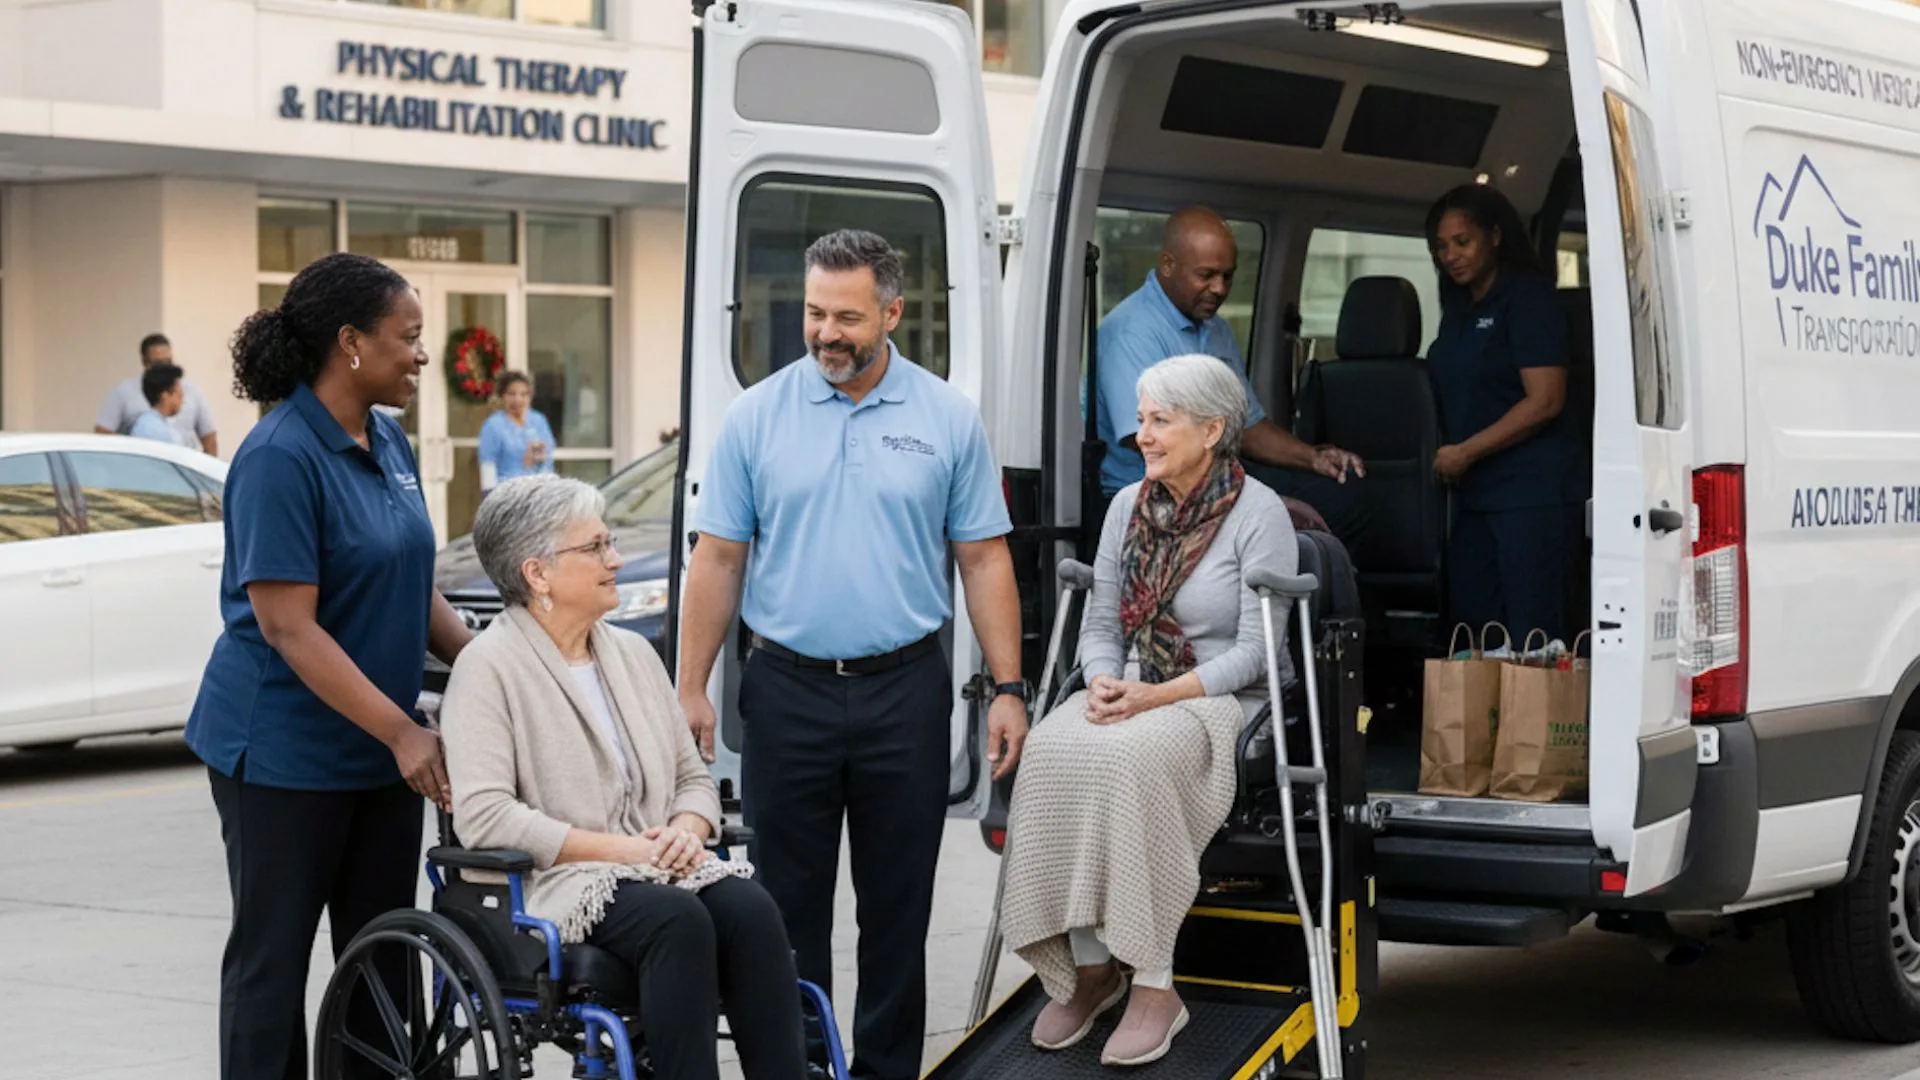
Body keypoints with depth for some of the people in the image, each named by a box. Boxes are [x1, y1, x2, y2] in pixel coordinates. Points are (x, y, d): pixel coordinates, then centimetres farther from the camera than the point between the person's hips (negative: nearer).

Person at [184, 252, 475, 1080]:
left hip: (378, 754, 8)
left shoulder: (389, 443, 6)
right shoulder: (280, 457, -18)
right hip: (285, 753, -8)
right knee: (273, 957, 4)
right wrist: (402, 731, -26)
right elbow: (287, 625, -22)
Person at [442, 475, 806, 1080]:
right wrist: (616, 848, -17)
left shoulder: (633, 654, 17)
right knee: (677, 918, -34)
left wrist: (685, 830, -4)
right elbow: (483, 814, -15)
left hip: (657, 867, 6)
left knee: (751, 908, -26)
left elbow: (694, 779, 20)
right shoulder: (490, 666, -4)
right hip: (558, 884, -6)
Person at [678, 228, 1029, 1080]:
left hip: (905, 689, 0)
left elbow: (984, 561, 4)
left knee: (898, 905, 7)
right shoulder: (757, 416, 2)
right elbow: (718, 560, 4)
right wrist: (690, 689, -1)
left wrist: (1008, 689, -2)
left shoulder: (948, 419, 1)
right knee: (788, 904, 6)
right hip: (787, 689, 0)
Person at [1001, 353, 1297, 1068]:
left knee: (1128, 759, -36)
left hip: (1221, 700, -5)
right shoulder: (1128, 506, 12)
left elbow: (1255, 652, -11)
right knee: (1052, 751, -27)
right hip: (1128, 691, 5)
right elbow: (1098, 623, 14)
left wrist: (1157, 696, -20)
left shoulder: (1258, 514, -6)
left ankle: (1154, 986, -27)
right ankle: (1089, 969, -18)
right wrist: (1103, 682, -8)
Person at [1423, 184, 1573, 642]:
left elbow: (1544, 401, -15)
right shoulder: (1458, 306, 17)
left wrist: (1465, 452, -13)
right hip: (1474, 492, 8)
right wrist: (1443, 458, 10)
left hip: (1527, 488, -8)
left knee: (1531, 636, -9)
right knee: (1469, 627, 6)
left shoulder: (1527, 297, -7)